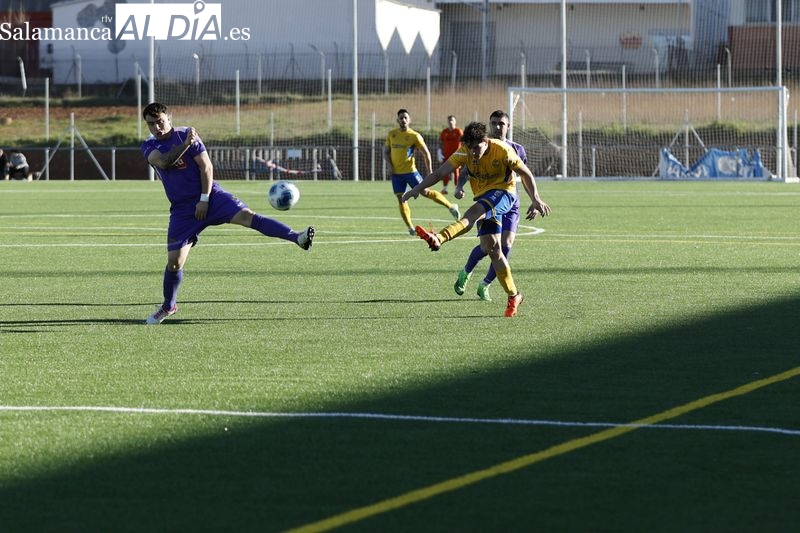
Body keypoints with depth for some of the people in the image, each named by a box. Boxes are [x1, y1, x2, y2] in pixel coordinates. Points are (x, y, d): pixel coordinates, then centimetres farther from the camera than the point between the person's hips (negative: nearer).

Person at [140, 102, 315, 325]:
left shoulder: (186, 134, -3)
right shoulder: (149, 147, 2)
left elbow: (206, 166, -6)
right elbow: (163, 162, -21)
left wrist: (204, 199, -12)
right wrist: (185, 144, -33)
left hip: (209, 197, -2)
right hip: (181, 209, 2)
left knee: (247, 216, -26)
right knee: (174, 262, 1)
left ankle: (298, 238, -40)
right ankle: (168, 306, 25)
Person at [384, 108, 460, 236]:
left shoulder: (414, 136, -6)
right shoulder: (391, 134, 6)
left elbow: (426, 154, -2)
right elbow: (386, 151, 15)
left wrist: (430, 172, -6)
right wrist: (390, 166, -2)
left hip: (410, 171, -4)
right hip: (396, 172, 4)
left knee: (425, 192, -7)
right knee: (401, 200, 0)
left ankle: (451, 207, 7)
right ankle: (410, 228, 6)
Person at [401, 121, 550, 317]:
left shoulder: (502, 151, -16)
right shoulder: (464, 153, -6)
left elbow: (526, 174, -7)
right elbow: (440, 172, -9)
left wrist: (536, 200, -14)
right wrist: (418, 188, -21)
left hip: (503, 193, -6)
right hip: (484, 199, 6)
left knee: (473, 213, -34)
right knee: (491, 248, -2)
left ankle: (438, 239, -56)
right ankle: (513, 296, 6)